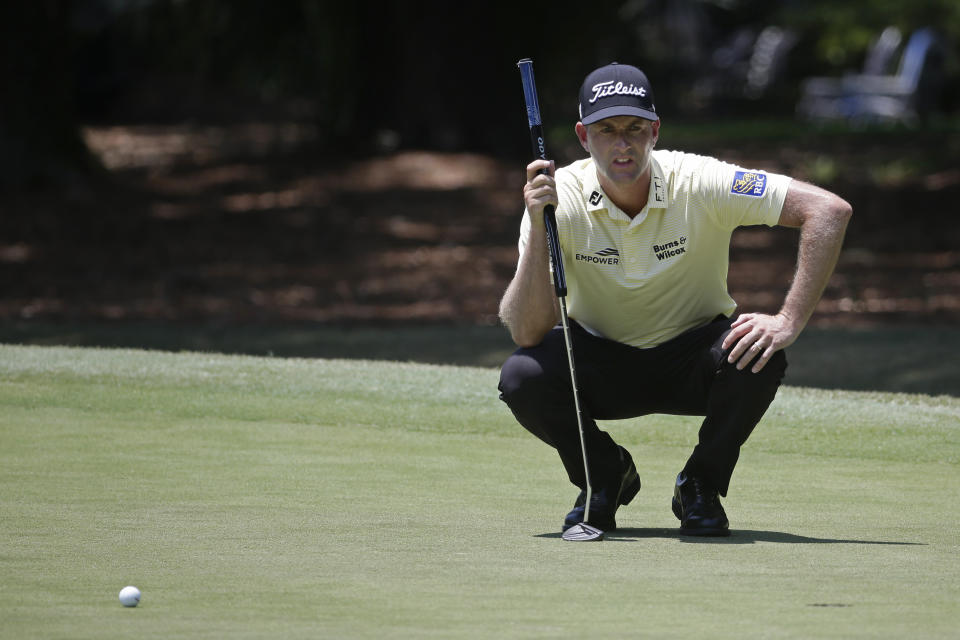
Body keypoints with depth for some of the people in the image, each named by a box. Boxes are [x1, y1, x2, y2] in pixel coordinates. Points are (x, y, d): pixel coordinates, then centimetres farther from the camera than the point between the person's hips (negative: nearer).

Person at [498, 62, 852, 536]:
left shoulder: (699, 185, -22)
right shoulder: (560, 198, -20)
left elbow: (829, 211, -25)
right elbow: (527, 333, -26)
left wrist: (788, 322, -32)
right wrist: (539, 227, -38)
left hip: (691, 363, 0)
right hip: (601, 364, 0)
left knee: (758, 358, -33)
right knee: (521, 377, -30)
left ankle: (701, 487, -3)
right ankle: (606, 476, 2)